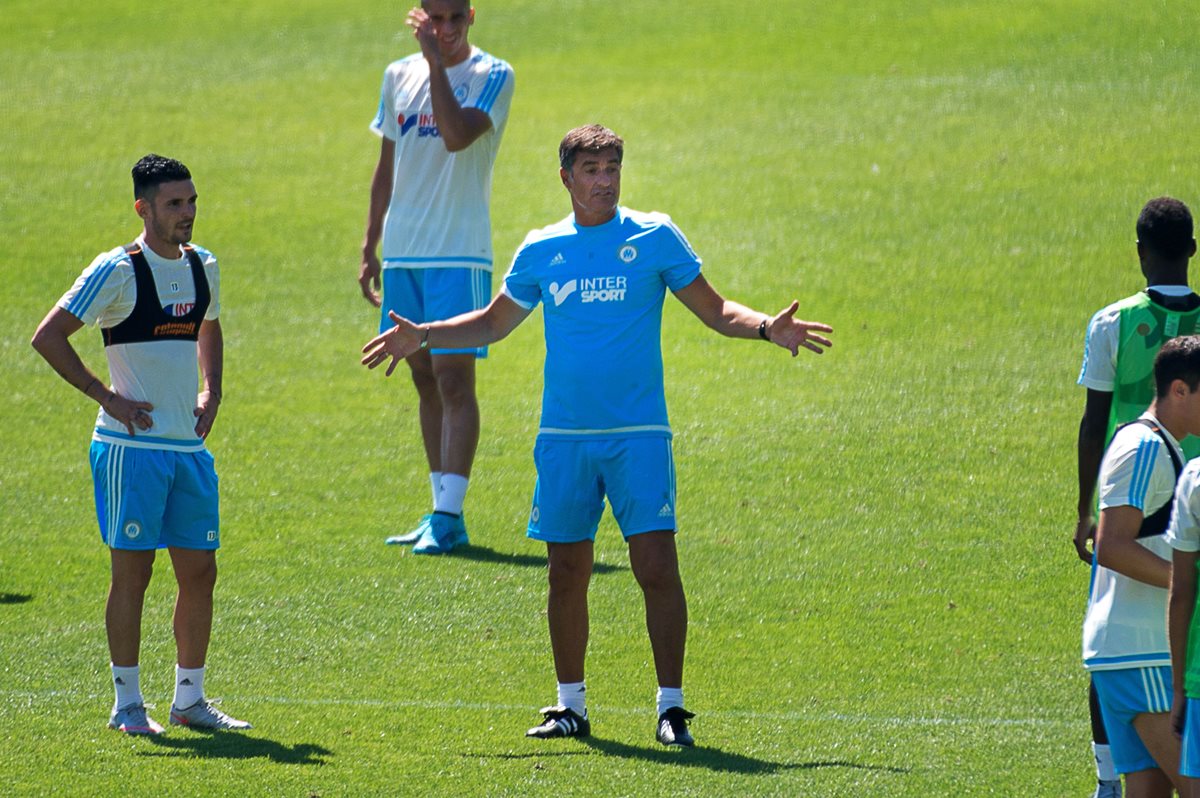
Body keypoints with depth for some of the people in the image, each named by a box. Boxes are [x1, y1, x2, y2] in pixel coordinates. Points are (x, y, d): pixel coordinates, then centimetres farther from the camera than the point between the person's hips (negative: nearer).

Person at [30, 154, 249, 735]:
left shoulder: (203, 267, 10)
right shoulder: (117, 271, -11)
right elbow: (48, 337, -12)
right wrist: (105, 396, -12)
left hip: (190, 447, 6)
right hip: (132, 445, -6)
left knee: (199, 571, 6)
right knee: (133, 571, -4)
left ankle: (190, 698, 15)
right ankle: (127, 703, 3)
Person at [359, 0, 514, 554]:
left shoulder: (492, 76, -5)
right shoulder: (398, 76, 11)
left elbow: (457, 135, -23)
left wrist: (437, 60, -20)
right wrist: (370, 248, 16)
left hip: (459, 253, -6)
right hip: (403, 253, 6)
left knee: (453, 377, -11)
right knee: (425, 378, 9)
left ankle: (448, 515, -12)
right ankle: (443, 514, 14)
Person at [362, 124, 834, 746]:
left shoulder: (654, 238, 1)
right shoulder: (542, 250, 9)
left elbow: (715, 311, 3)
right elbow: (494, 322, 23)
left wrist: (766, 328, -15)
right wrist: (423, 337, 14)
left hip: (638, 436, -3)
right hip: (564, 437, 3)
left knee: (657, 566, -11)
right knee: (566, 574, 5)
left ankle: (670, 706, -4)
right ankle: (570, 706, 17)